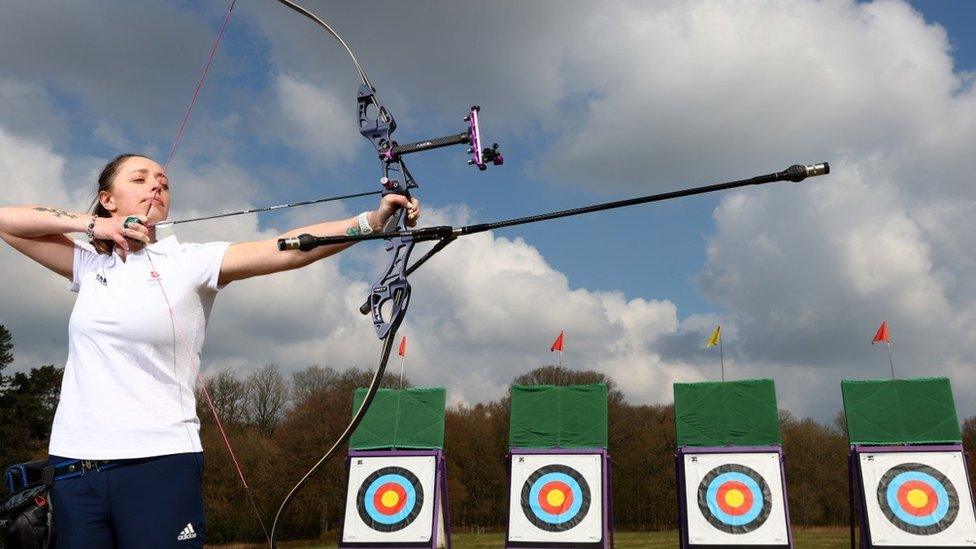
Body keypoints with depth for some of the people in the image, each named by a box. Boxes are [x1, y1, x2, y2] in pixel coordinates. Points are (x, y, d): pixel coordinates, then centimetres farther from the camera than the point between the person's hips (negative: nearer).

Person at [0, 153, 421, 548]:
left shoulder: (188, 262, -1)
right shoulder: (90, 265, 12)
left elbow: (286, 249, -15)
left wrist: (371, 220, -28)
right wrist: (90, 224, 1)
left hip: (160, 464, -3)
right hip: (74, 467, 4)